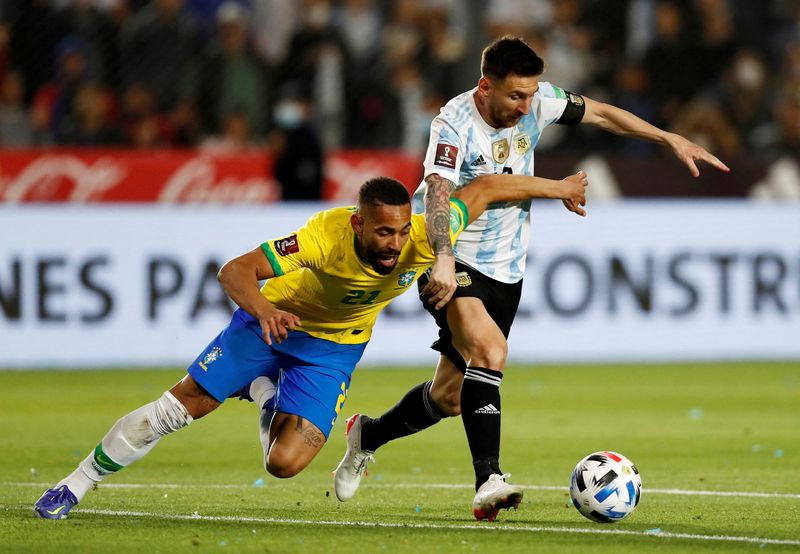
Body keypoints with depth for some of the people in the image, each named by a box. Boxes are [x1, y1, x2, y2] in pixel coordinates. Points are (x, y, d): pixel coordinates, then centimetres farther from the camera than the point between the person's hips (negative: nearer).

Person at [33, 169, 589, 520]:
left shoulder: (424, 239, -31)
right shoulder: (325, 236, -37)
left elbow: (484, 188, -18)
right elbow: (235, 271, -35)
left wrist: (558, 187, -8)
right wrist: (262, 307, -56)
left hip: (334, 347, 2)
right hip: (273, 321, -2)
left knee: (286, 463, -14)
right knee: (177, 408, -4)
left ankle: (266, 393, 23)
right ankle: (76, 484, 16)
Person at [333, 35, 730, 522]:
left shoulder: (538, 101, -5)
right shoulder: (455, 125, -23)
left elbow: (599, 114, 10)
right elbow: (437, 192, -37)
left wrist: (671, 139, 8)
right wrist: (444, 262, -54)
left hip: (506, 269, 6)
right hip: (456, 263, -6)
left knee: (449, 397, 10)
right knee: (489, 350, -31)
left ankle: (369, 435, 36)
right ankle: (489, 482, -34)